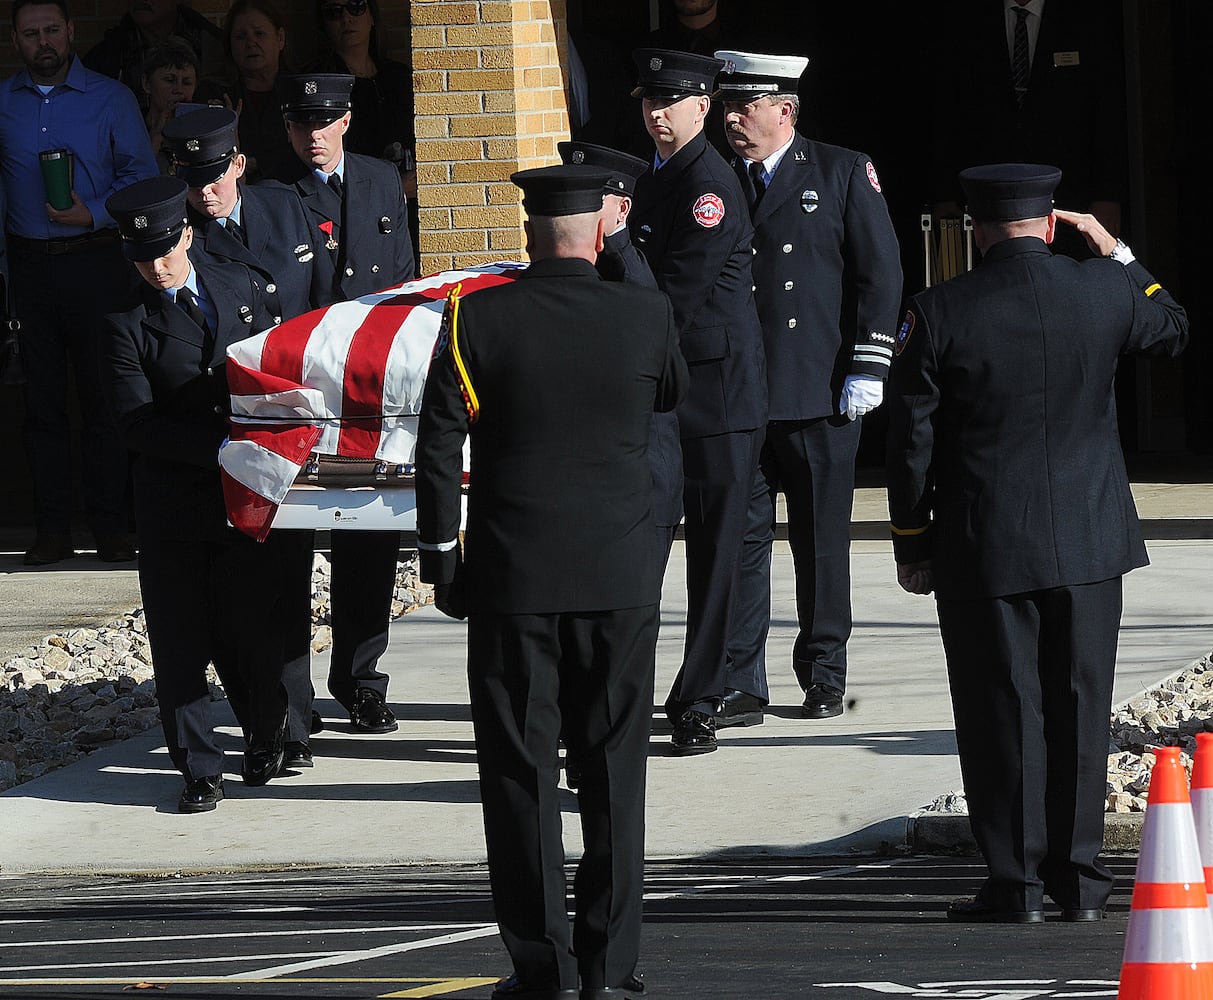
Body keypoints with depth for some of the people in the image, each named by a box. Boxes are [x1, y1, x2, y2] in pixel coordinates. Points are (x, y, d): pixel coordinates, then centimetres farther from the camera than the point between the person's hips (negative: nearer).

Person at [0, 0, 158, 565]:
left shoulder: (110, 100, 2)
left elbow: (141, 176, 2)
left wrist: (94, 214, -14)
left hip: (95, 260, -2)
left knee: (104, 394, -3)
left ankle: (110, 525, 2)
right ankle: (52, 529, 7)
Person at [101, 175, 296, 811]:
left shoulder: (239, 287, 7)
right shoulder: (126, 324, -5)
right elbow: (136, 421, -13)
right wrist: (220, 445, -20)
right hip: (175, 501, -2)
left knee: (255, 627, 8)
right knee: (180, 639, 0)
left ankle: (266, 741, 28)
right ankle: (200, 768, 8)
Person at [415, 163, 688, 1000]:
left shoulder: (475, 320, -6)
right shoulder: (644, 315, -4)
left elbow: (438, 451, -5)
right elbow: (675, 392, 18)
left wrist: (442, 563, 5)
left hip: (511, 582, -1)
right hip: (622, 581, 1)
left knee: (520, 774, 4)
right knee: (615, 773, 8)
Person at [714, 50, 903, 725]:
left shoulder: (844, 173, 3)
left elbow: (880, 272, 1)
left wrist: (867, 370, -6)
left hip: (822, 396, -2)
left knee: (823, 542, 5)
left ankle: (824, 677, 15)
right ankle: (741, 686, 1)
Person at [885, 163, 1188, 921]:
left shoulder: (940, 315, -10)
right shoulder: (1105, 291, -4)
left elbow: (911, 441, -5)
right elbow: (1173, 331, 19)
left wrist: (912, 545, 5)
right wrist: (1119, 254, 22)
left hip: (985, 547, -2)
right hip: (1090, 543, 2)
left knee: (1003, 711, 3)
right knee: (1081, 706, 10)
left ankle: (1017, 882, 4)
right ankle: (1082, 880, 13)